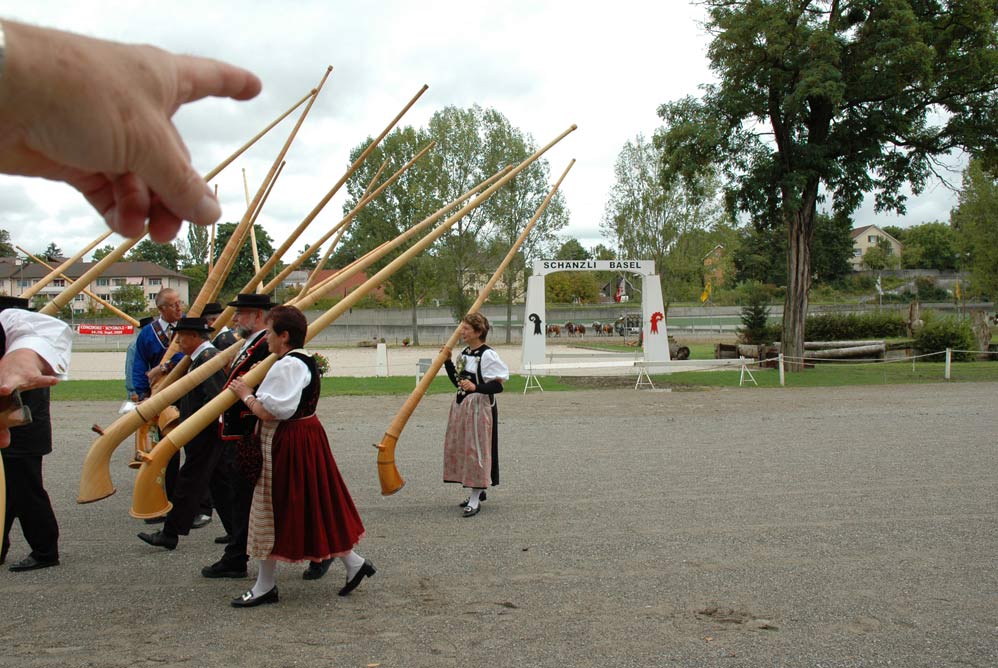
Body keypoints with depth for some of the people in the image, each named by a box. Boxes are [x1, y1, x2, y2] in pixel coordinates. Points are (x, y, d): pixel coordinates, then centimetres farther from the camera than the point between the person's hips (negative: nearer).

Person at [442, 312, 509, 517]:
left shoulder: (487, 355, -15)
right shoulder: (464, 353, 11)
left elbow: (498, 385, -19)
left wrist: (475, 387, -31)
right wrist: (447, 361, 8)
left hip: (479, 407, -9)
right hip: (461, 406, 9)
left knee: (476, 450, -4)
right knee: (460, 449, 13)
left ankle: (475, 499, 3)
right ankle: (477, 491, 28)